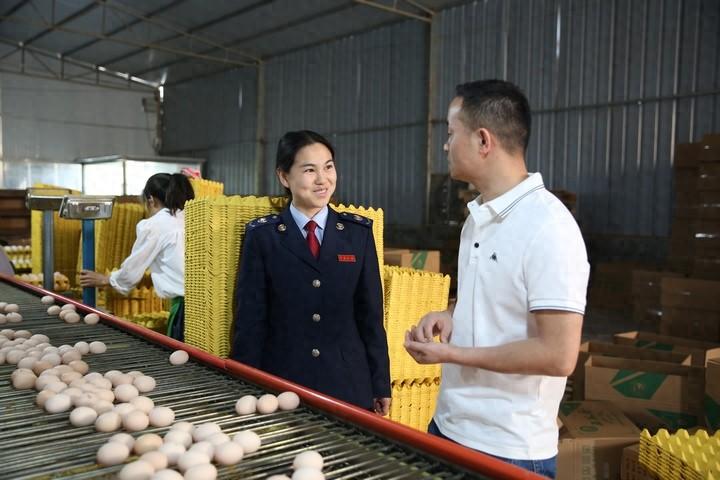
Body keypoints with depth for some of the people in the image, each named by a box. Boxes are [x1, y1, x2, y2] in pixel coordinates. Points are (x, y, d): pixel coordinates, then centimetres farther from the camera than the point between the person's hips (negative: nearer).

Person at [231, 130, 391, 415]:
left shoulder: (358, 231, 2)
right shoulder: (262, 234, -2)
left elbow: (371, 314, 3)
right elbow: (249, 319, -2)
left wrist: (380, 386, 3)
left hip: (349, 385, 2)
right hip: (280, 384, -1)